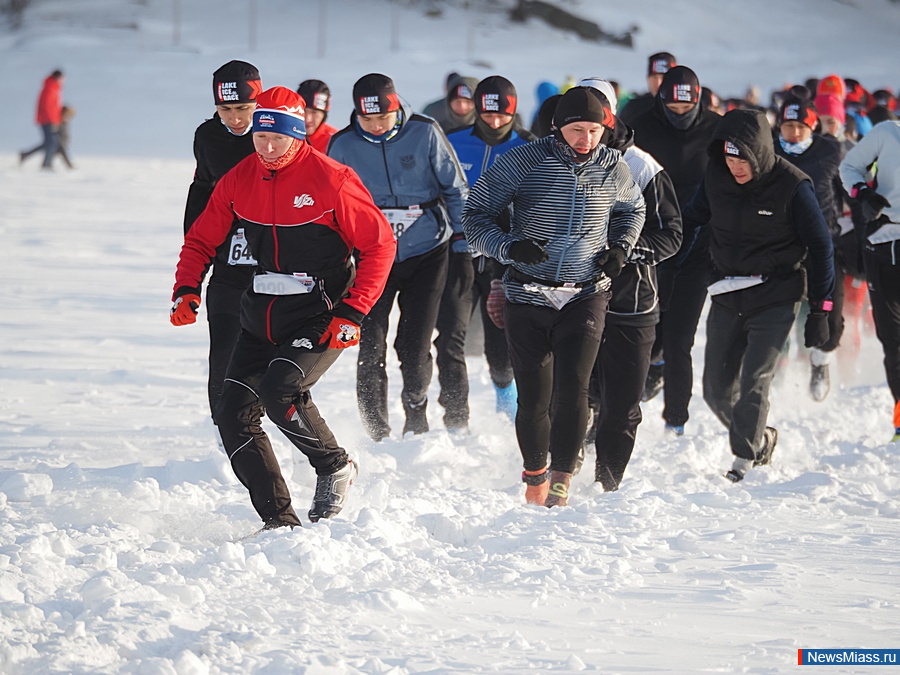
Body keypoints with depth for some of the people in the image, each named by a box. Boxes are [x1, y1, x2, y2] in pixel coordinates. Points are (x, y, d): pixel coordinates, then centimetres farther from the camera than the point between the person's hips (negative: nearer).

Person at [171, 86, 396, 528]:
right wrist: (186, 289, -4)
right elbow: (202, 239, 14)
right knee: (233, 415, -4)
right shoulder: (239, 181, 1)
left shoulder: (331, 180, -14)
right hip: (262, 317, 6)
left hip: (321, 317, -6)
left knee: (279, 390, -27)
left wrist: (352, 313, -15)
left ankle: (334, 467, -1)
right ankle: (279, 520, 1)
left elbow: (379, 244, -8)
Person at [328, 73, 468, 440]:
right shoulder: (343, 145, -4)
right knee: (371, 350, -6)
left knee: (414, 347, -2)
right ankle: (378, 434, 5)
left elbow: (455, 188, 3)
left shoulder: (425, 134, -9)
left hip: (426, 253, -1)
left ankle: (416, 406, 26)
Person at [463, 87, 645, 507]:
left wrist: (620, 249, 5)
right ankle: (534, 475, 26)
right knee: (534, 398, 2)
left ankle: (560, 482, -11)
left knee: (572, 390, -16)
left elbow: (632, 209, 24)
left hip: (585, 296, 1)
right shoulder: (525, 162, -8)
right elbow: (475, 215, -4)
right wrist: (509, 247, -20)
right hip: (528, 297, -1)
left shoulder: (613, 169, 1)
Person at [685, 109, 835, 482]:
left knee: (753, 384, -13)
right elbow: (692, 218, 16)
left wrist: (820, 310, -7)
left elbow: (820, 247, -7)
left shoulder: (792, 185, -15)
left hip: (775, 300, -5)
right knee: (717, 388, 6)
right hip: (726, 297, 5)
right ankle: (759, 437, 30)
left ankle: (745, 457, 4)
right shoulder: (715, 177, -4)